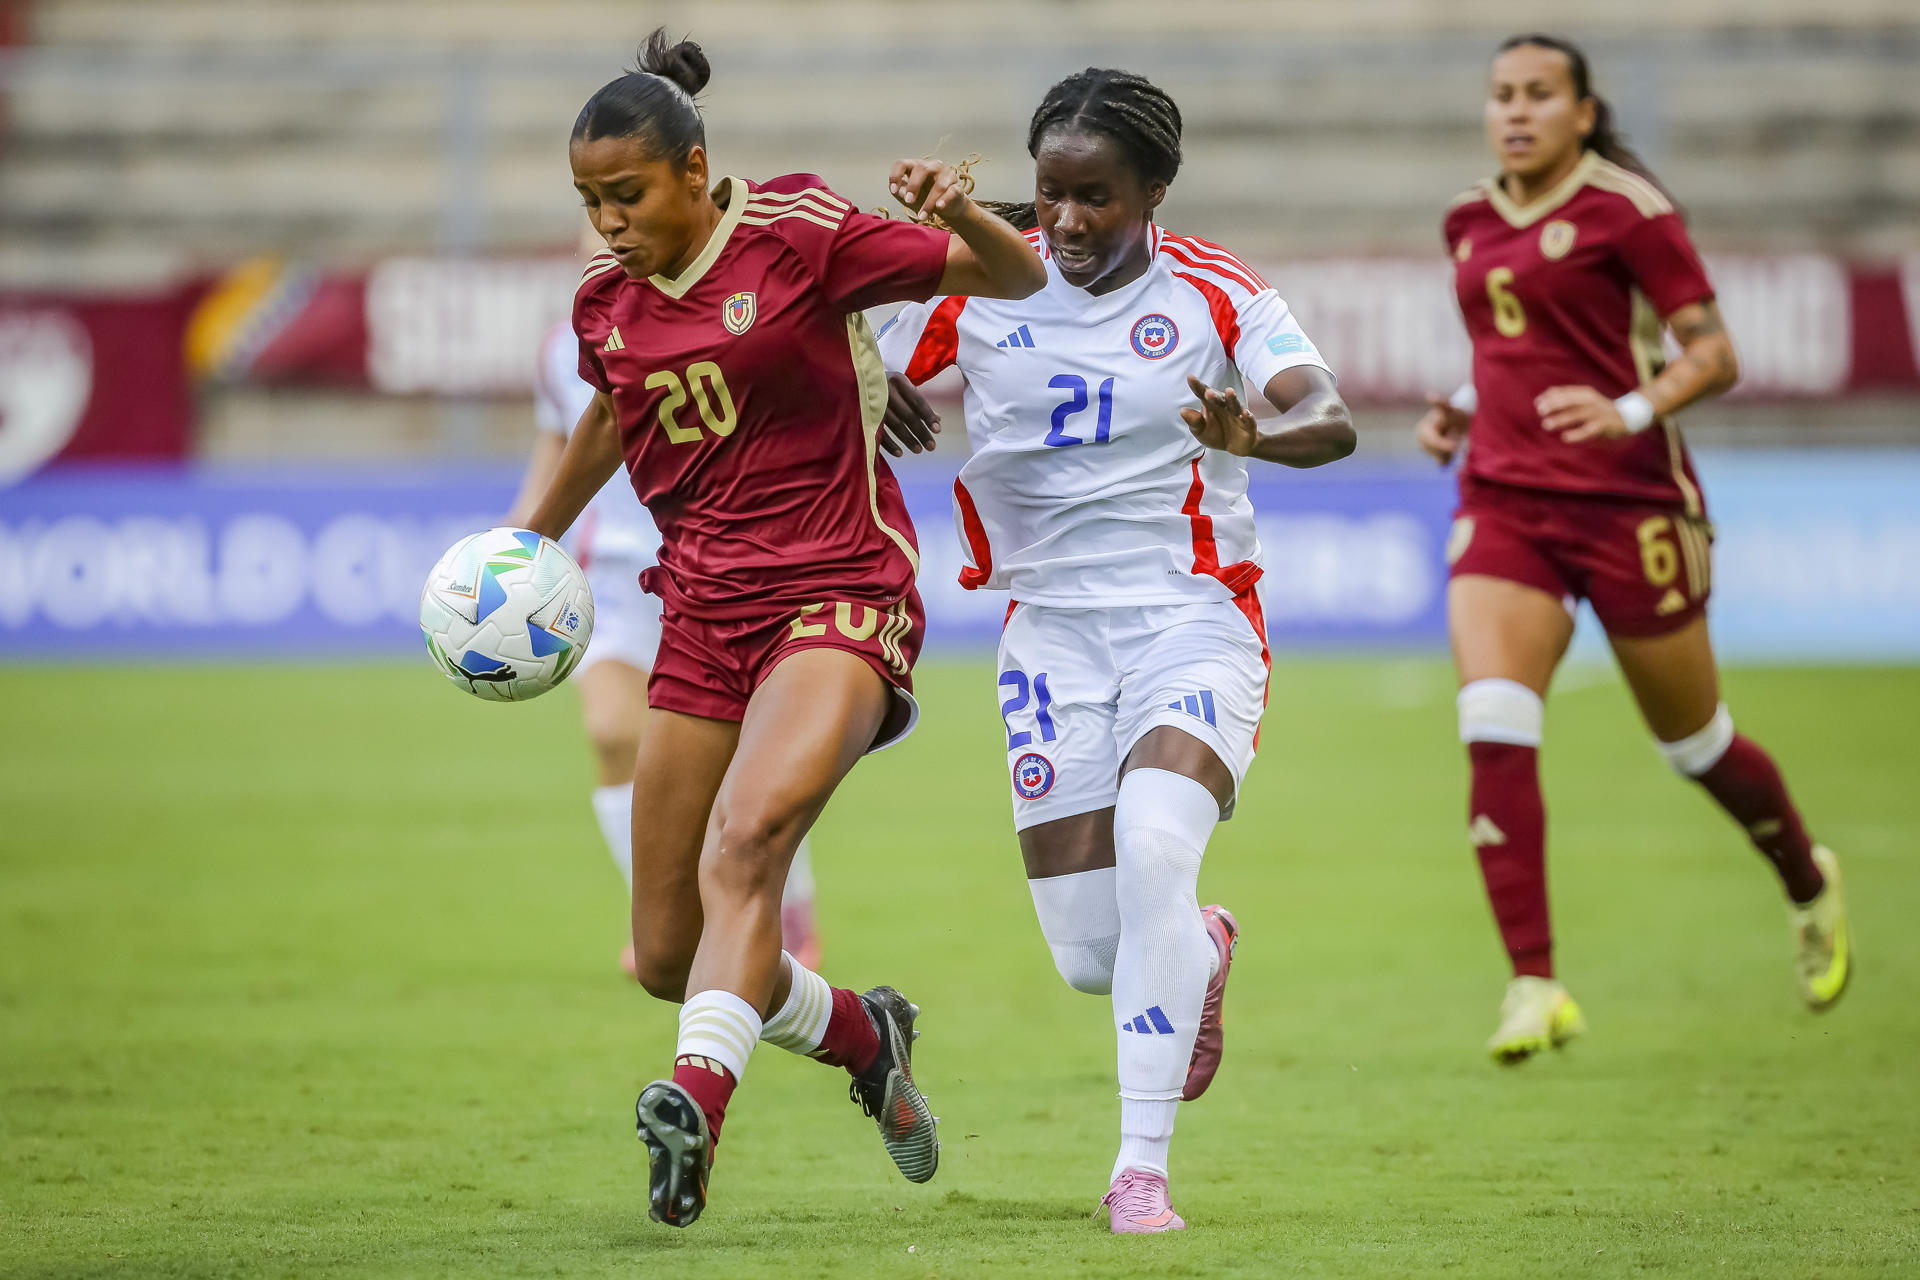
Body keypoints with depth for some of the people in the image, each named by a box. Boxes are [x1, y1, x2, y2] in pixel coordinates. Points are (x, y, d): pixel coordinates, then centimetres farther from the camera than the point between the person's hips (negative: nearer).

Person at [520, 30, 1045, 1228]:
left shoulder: (801, 234, -9)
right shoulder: (606, 297, 7)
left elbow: (1019, 277, -7)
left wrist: (961, 212, -27)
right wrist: (530, 541, 34)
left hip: (836, 593, -6)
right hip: (703, 620, 6)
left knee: (747, 834, -34)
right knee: (666, 956, 5)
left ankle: (698, 1099, -48)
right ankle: (862, 1037, 31)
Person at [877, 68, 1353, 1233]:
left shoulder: (1217, 295, -7)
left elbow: (1333, 422, -21)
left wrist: (1255, 434, -41)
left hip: (1195, 617, -3)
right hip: (1053, 626, 3)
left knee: (1154, 840, -30)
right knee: (1091, 955, -3)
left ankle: (1143, 1169, -20)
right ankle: (1200, 952, 38)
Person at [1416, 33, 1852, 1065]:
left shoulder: (1626, 209, -9)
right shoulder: (1470, 223, 11)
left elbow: (1713, 353, -10)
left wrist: (1631, 412, -27)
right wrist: (1461, 411, 9)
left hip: (1626, 502, -5)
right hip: (1503, 502, 5)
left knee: (1694, 741, 10)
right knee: (1493, 731, -17)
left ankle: (1810, 883, 41)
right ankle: (1534, 987, -16)